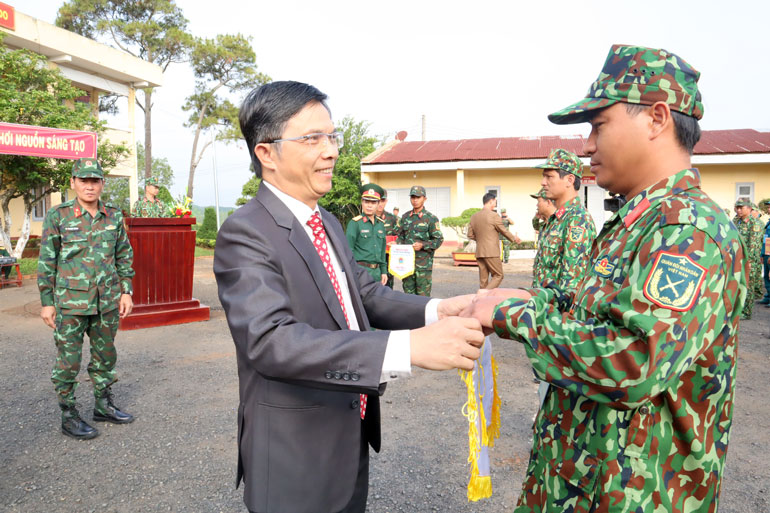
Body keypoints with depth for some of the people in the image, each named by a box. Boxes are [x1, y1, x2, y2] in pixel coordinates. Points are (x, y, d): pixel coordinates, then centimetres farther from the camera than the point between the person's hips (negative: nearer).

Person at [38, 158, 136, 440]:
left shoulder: (114, 216, 4)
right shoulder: (58, 216, -6)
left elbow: (124, 257, 11)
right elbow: (46, 262, -3)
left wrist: (126, 291, 6)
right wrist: (46, 303, -5)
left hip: (107, 301, 4)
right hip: (70, 303, -4)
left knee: (106, 356, 14)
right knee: (68, 361, 4)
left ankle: (103, 406, 31)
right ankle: (69, 416, 18)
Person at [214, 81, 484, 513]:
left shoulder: (330, 224, 8)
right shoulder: (245, 233, -20)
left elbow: (367, 294, 7)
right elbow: (271, 341, -32)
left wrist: (436, 311, -13)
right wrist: (409, 348, -41)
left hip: (352, 441, 8)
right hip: (296, 463, -7)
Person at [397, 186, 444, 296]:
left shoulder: (431, 218, -2)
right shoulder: (405, 217, 13)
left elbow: (439, 239, -4)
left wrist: (422, 245, -17)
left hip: (424, 262, -4)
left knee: (423, 295, -2)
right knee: (408, 292, 9)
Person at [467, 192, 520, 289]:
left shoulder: (474, 216, 9)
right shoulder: (494, 215, -9)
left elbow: (470, 235, 12)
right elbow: (503, 231, 1)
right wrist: (514, 238, 17)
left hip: (479, 252, 7)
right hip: (491, 252, -6)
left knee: (483, 279, 9)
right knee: (498, 276, 2)